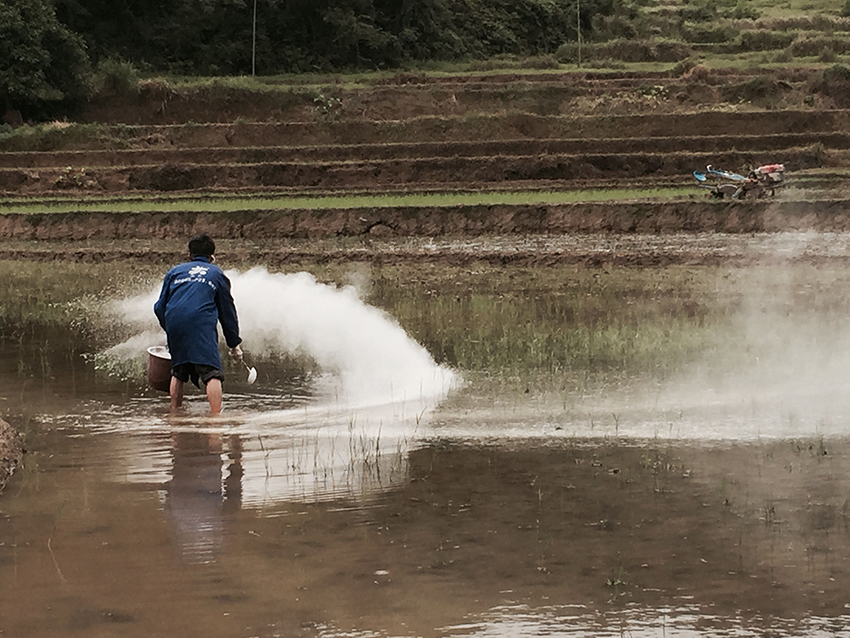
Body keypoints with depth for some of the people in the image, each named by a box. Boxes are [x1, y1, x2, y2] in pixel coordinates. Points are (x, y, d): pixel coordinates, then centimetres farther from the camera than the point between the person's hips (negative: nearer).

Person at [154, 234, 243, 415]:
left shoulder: (175, 271, 26)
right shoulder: (217, 274, 21)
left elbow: (159, 307, 20)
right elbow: (227, 311, 19)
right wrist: (234, 343, 23)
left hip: (174, 324, 3)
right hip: (202, 324, -3)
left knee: (178, 373, 20)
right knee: (211, 372, -12)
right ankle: (216, 415, -26)